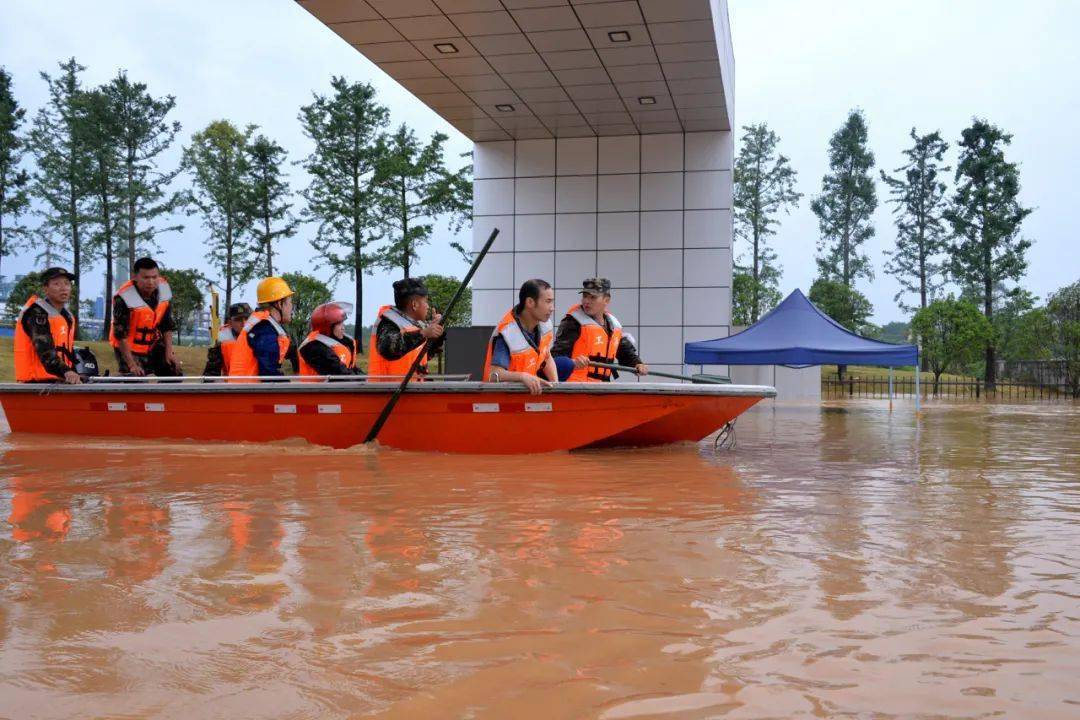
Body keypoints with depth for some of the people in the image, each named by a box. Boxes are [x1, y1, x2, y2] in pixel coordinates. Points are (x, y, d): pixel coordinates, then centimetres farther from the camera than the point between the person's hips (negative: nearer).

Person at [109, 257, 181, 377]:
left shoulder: (164, 289, -11)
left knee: (175, 374, 0)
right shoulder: (124, 298, -26)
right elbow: (121, 335, -22)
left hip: (154, 345, 6)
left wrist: (169, 352, -6)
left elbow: (167, 325, 0)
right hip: (129, 349, -5)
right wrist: (132, 365, -24)